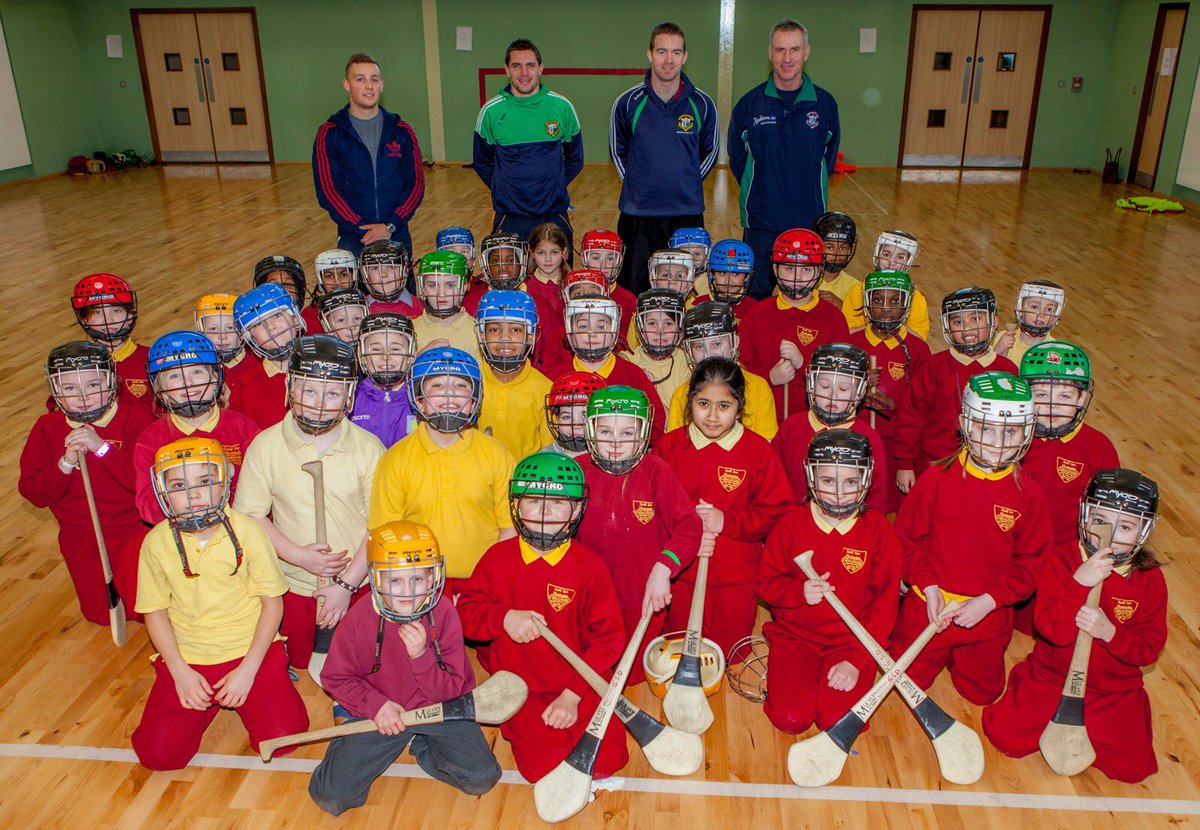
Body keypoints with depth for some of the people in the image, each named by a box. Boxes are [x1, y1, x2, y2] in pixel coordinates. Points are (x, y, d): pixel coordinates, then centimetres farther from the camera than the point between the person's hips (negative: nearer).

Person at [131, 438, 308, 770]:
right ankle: (208, 702, 19)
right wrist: (180, 671, -8)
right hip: (187, 657, 2)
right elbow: (155, 611, 3)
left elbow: (272, 602, -7)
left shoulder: (246, 531, -12)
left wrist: (247, 670, -12)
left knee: (281, 737, -13)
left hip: (249, 649, -1)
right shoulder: (157, 542, -6)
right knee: (156, 753, -9)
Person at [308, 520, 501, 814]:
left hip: (439, 709, 1)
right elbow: (335, 678, -4)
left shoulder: (443, 613, -17)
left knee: (482, 779, -13)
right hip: (383, 714, 0)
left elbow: (450, 690, -14)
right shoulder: (360, 619, -17)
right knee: (332, 797, -11)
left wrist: (421, 655, -31)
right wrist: (375, 705, -18)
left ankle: (421, 745, 13)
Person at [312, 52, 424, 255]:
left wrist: (390, 226, -13)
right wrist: (363, 230, -15)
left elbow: (416, 182, 0)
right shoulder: (329, 134, 0)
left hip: (398, 236, 2)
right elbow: (328, 191, -6)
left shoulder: (401, 130, 5)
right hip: (353, 240, -1)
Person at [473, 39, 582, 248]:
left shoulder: (562, 107, -1)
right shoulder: (491, 111, -2)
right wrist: (503, 190, 5)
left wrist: (555, 187, 7)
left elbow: (575, 159, 12)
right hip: (509, 217, 0)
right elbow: (482, 162, 11)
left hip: (554, 215, 1)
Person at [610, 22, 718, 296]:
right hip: (638, 214, -1)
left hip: (688, 214, 1)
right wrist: (635, 186, 8)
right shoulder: (628, 103, -2)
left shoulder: (702, 104, 0)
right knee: (633, 293, 5)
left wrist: (689, 184, 8)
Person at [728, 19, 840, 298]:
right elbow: (736, 157, 10)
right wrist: (759, 192, 8)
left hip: (809, 223, 1)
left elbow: (829, 154, 14)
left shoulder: (825, 104, 1)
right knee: (756, 298, 5)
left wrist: (812, 190, 9)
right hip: (760, 222, -1)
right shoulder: (749, 104, -1)